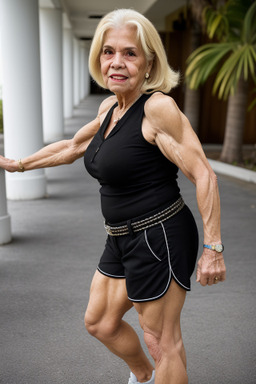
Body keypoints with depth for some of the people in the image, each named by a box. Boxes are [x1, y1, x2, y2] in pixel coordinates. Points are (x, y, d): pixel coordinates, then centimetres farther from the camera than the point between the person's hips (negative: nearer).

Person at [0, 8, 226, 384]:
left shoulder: (158, 107, -18)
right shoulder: (109, 107, 8)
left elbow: (203, 175, -20)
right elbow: (73, 146, 23)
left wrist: (213, 248, -21)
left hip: (159, 237, -9)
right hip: (123, 239, 9)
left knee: (162, 342, 5)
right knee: (99, 322, 24)